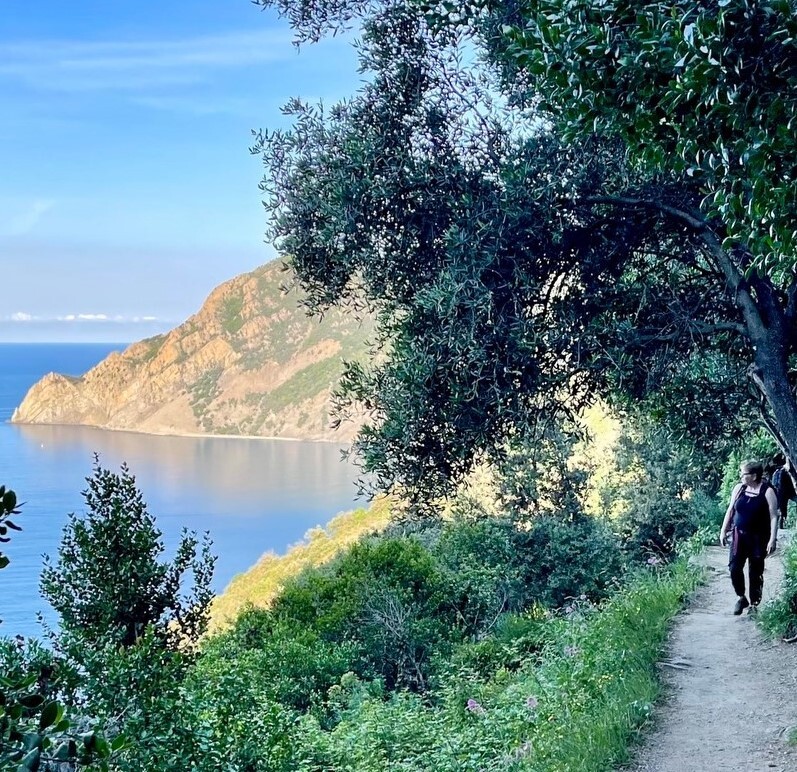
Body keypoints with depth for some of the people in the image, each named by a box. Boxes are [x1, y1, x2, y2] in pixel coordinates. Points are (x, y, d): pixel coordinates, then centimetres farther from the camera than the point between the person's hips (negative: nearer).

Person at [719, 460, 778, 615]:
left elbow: (773, 517, -11)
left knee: (755, 572, 4)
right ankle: (741, 597, 16)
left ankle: (754, 604, 18)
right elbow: (730, 510, 11)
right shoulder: (739, 488, 3)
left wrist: (773, 539, -16)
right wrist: (723, 530, 9)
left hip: (758, 538, -3)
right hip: (739, 535, 3)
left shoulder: (767, 492, -10)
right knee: (734, 567, -5)